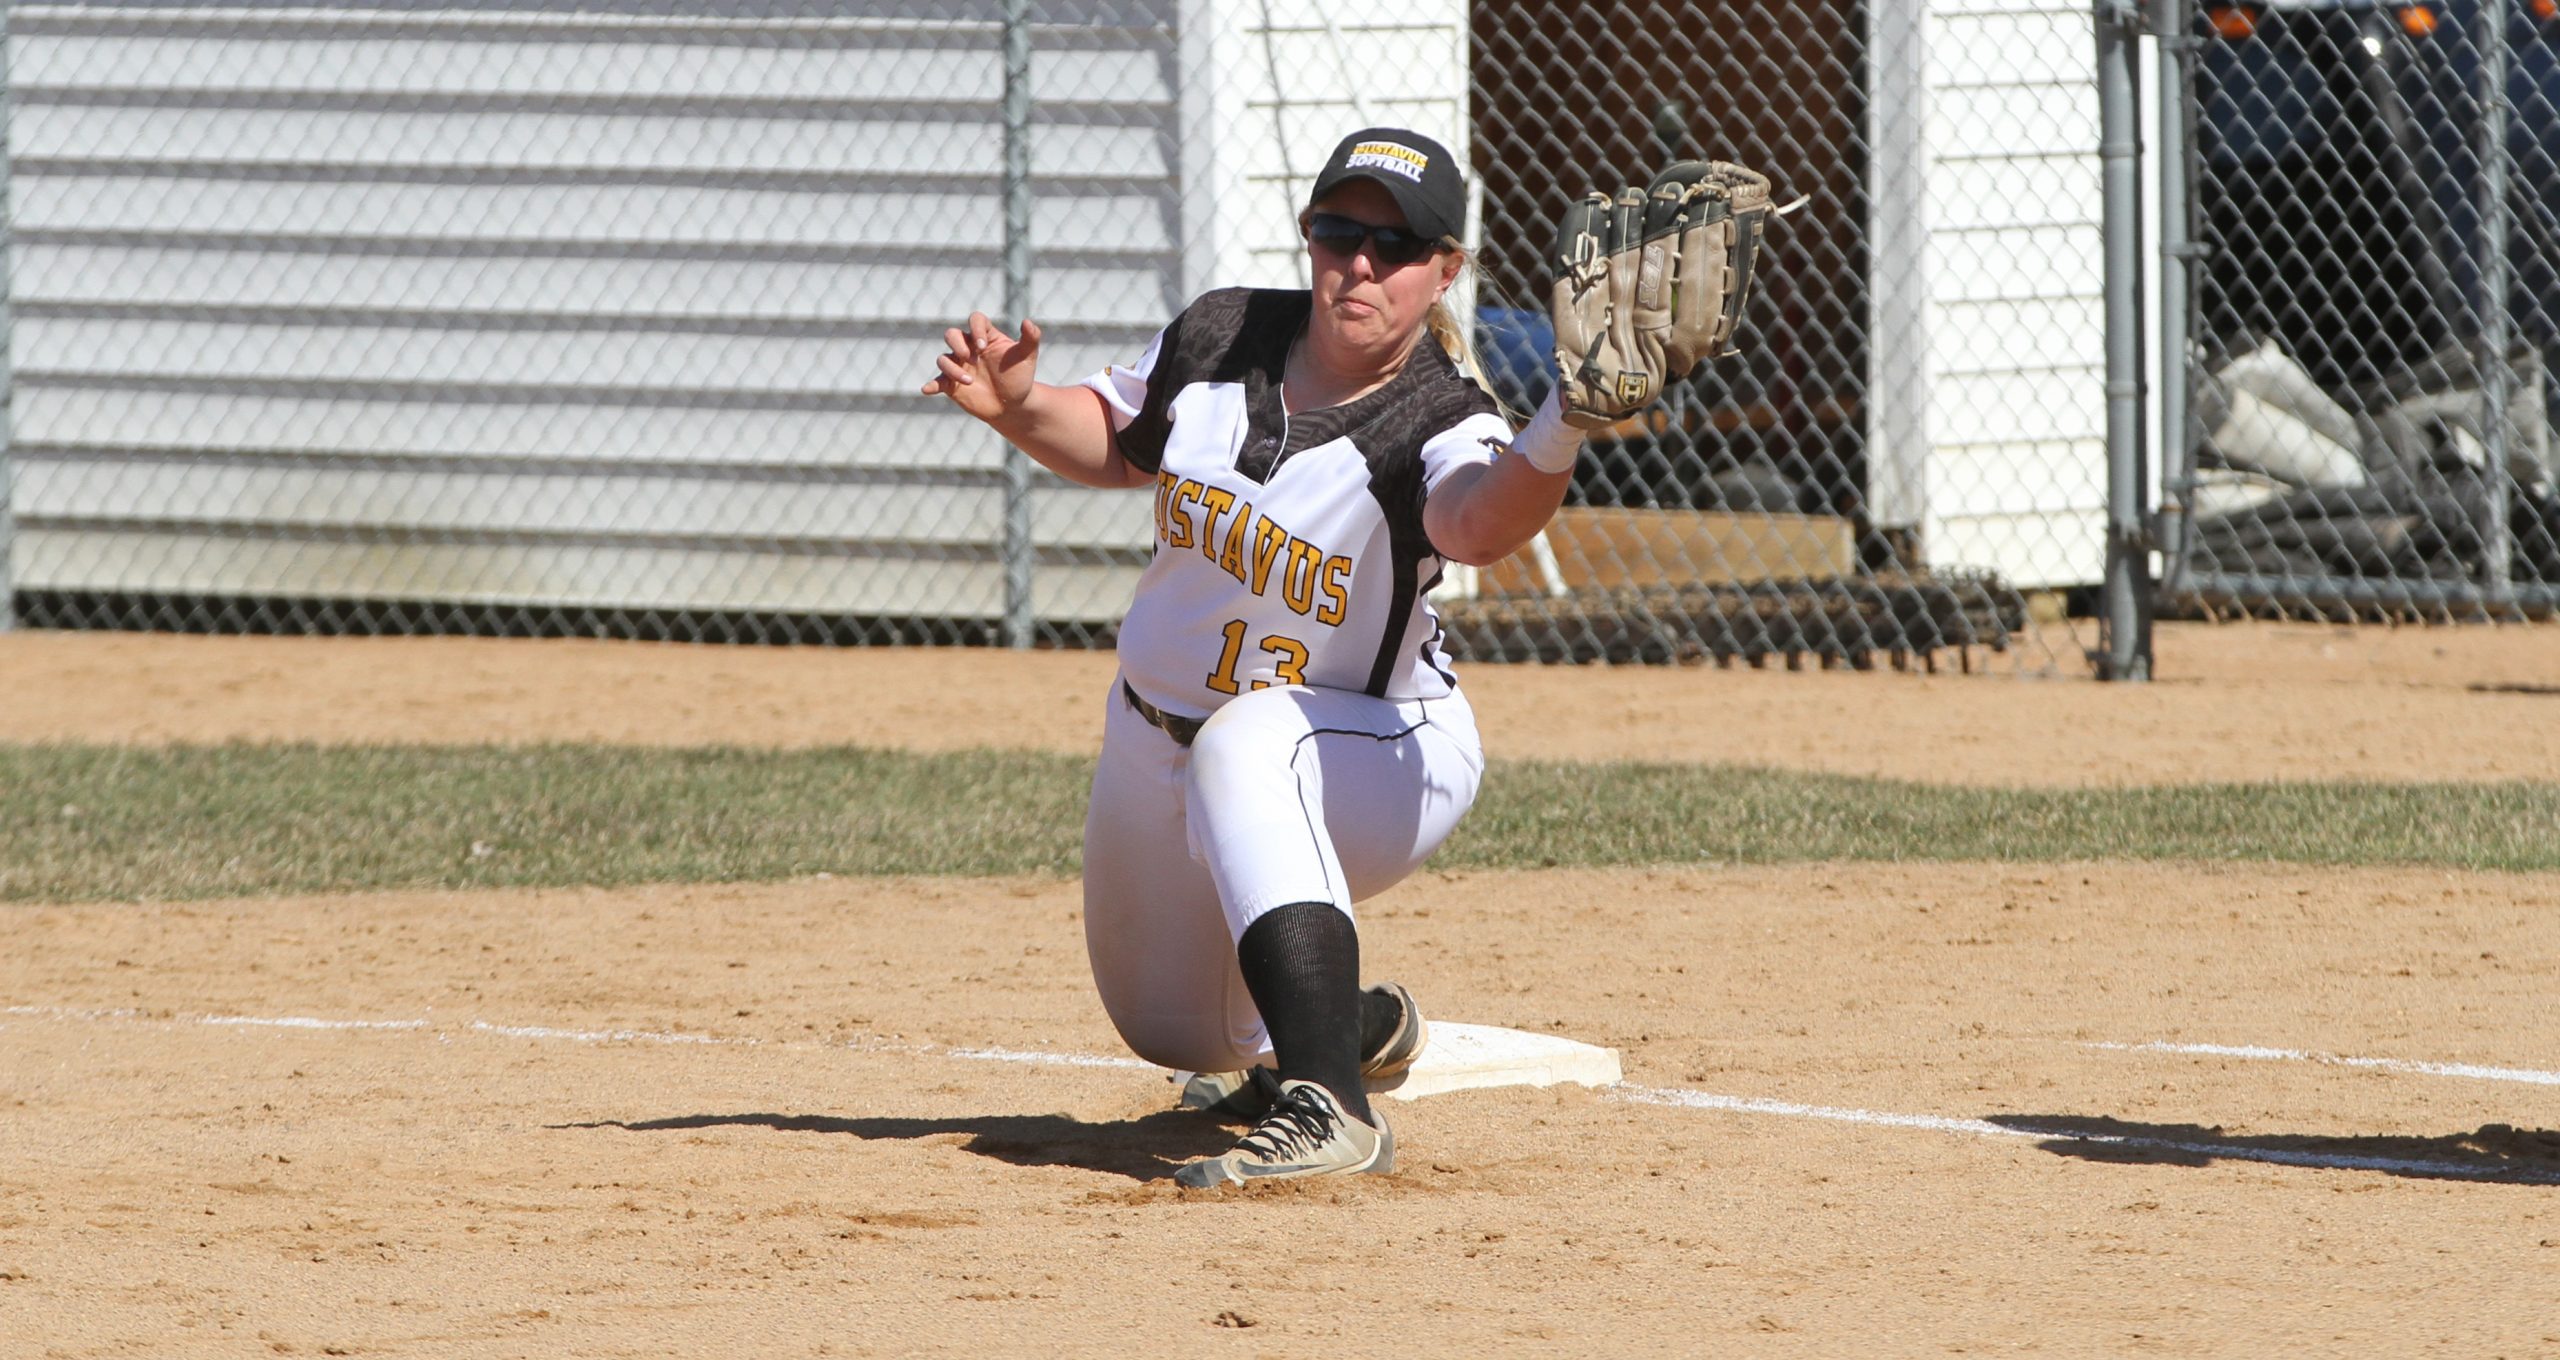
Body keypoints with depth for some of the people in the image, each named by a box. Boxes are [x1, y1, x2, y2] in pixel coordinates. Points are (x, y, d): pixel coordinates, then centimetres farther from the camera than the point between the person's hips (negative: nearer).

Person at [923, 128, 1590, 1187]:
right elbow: (1113, 441, 11)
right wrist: (1019, 409, -10)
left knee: (1245, 741, -42)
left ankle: (1328, 1110, -49)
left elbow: (1479, 523, -49)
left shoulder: (1435, 425, -25)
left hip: (1374, 758, -7)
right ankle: (1369, 1024, 56)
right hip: (1158, 741, 7)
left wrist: (1562, 431, -70)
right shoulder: (1218, 339, -9)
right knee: (1175, 1034, 21)